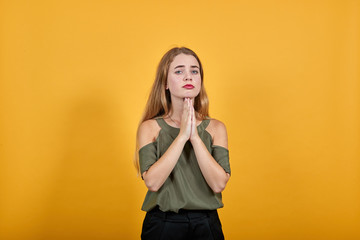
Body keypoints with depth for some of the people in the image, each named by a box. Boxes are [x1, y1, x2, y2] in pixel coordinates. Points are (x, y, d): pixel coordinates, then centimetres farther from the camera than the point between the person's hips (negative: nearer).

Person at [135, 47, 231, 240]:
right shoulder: (150, 128, -2)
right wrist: (182, 135, -17)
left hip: (206, 224, 2)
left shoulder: (215, 128, 2)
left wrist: (195, 136, -16)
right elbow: (152, 182, -17)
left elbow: (218, 184, -11)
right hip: (162, 224, -1)